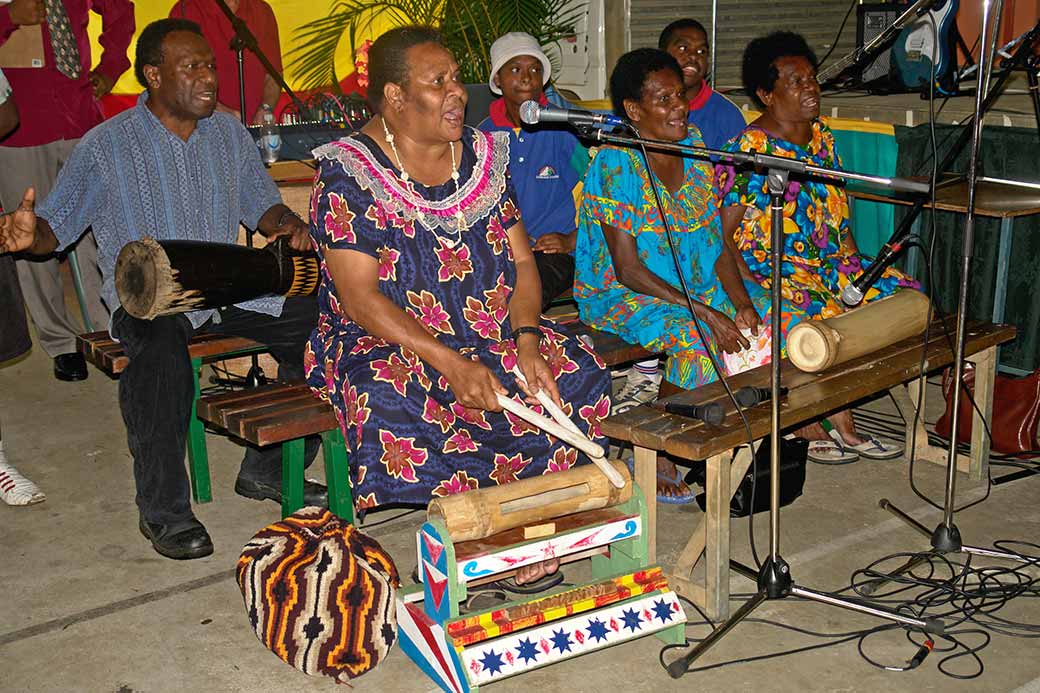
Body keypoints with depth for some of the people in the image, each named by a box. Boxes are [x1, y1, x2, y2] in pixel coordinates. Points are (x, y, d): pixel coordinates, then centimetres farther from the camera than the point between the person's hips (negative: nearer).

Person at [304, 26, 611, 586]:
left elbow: (522, 260, 6)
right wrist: (451, 364, -27)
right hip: (386, 343, -5)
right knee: (395, 410, -36)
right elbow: (361, 298, -16)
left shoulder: (483, 156, 8)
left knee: (578, 377, -16)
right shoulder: (348, 174, -9)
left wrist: (527, 343, -13)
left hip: (492, 333, 5)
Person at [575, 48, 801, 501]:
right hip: (622, 296, -7)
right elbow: (629, 270, -20)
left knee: (781, 320, -9)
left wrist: (741, 300, -11)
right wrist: (705, 312, -25)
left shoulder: (695, 148, 4)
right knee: (700, 341, -33)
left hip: (698, 282, 7)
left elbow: (717, 241, 6)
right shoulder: (615, 165, -17)